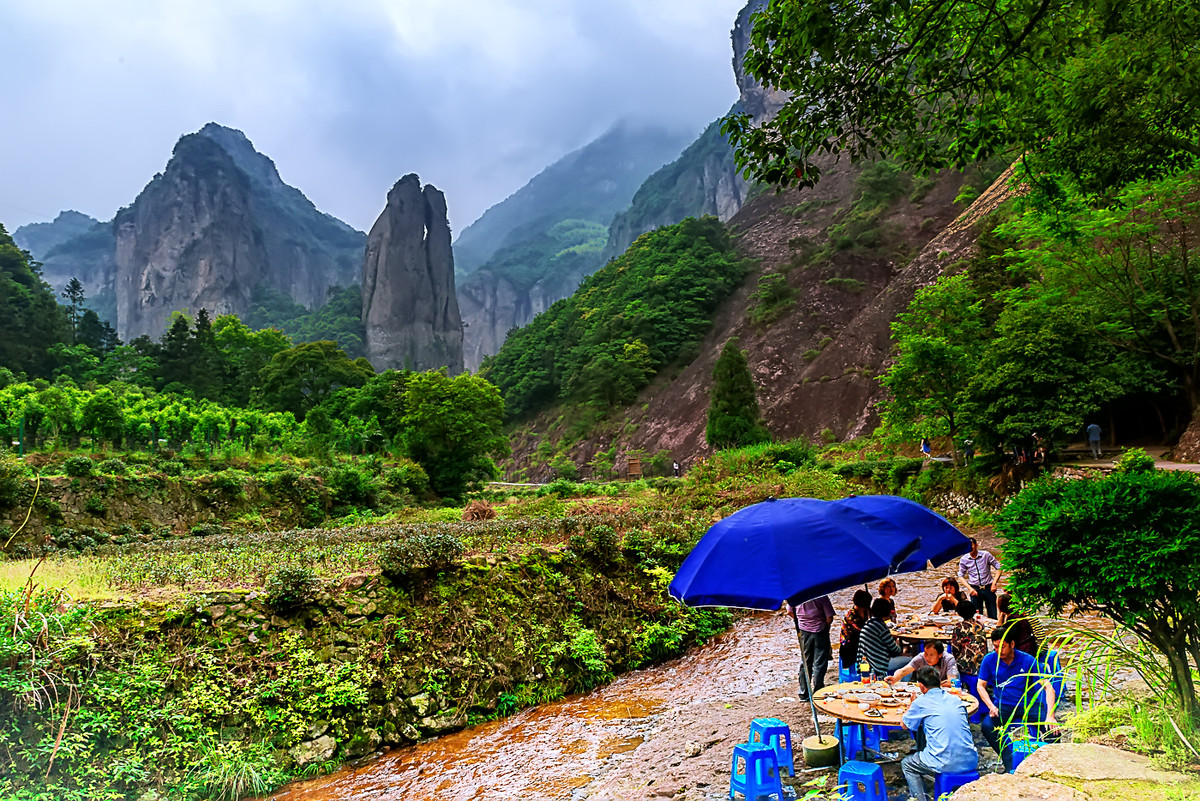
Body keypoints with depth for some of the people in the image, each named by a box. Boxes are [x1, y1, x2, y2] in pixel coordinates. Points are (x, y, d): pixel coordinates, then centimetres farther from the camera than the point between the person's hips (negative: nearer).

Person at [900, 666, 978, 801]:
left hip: (945, 765, -5)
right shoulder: (955, 699, 11)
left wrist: (911, 704, 28)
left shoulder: (921, 702, -4)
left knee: (906, 764, 21)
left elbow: (904, 724, 11)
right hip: (971, 762, 5)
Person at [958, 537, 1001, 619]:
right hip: (975, 589, 1)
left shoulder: (986, 555, -4)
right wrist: (970, 588, -5)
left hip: (988, 588, -1)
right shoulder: (963, 560, 0)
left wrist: (994, 583, -8)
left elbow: (999, 568, 2)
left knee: (993, 616, 1)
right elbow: (961, 576, 7)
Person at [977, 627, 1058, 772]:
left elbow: (1048, 687, -14)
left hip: (1027, 704, 0)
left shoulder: (1028, 660, -10)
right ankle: (1010, 764, -13)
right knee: (987, 726, -29)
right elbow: (980, 685, 3)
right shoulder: (990, 660, -4)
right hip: (1003, 704, 1)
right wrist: (991, 706, -16)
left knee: (1051, 726, -27)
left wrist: (1050, 716, -27)